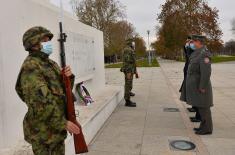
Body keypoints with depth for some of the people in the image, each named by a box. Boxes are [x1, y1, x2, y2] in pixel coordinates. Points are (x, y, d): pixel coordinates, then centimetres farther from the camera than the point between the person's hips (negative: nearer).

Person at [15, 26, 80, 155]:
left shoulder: (51, 64, 10)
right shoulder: (30, 67, -17)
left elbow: (64, 88, 12)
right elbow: (41, 102, -25)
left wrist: (69, 77, -9)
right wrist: (63, 123, -22)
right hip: (43, 130, -8)